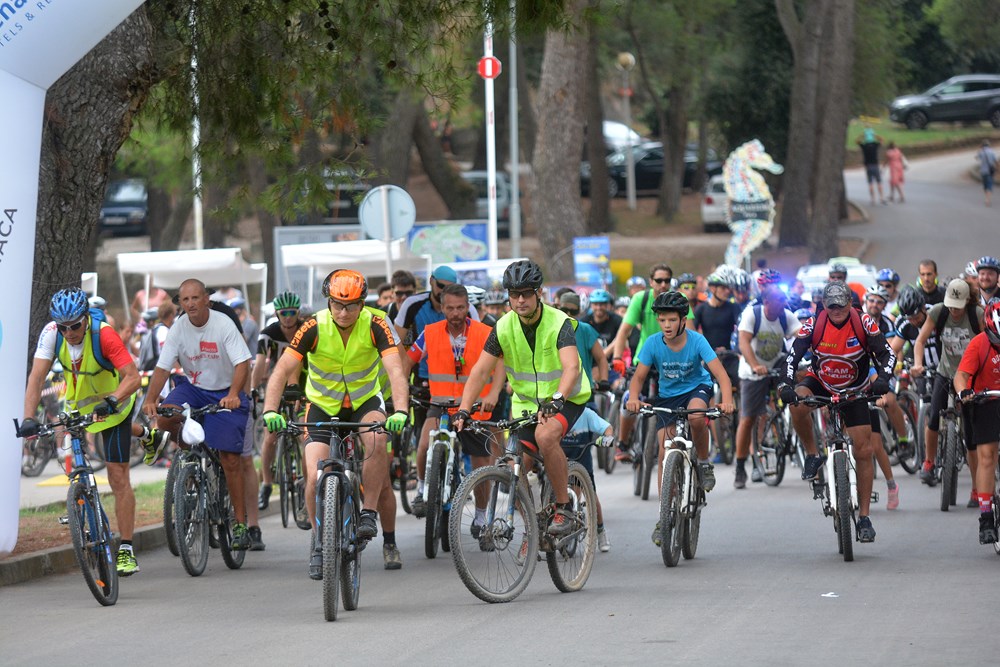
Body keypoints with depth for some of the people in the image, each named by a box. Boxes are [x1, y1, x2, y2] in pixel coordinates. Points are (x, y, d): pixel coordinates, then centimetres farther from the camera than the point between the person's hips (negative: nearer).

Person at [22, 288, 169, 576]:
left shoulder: (104, 334, -34)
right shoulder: (52, 334, -24)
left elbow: (132, 377, -40)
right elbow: (37, 377, -30)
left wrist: (111, 400, -57)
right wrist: (28, 418, -42)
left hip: (112, 404, -5)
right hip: (78, 404, 5)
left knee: (118, 475, -8)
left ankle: (126, 551, -5)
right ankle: (147, 436, 68)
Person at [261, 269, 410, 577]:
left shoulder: (375, 326, -20)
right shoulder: (314, 328, -20)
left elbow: (396, 371, -30)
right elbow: (282, 371, -26)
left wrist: (400, 411, -48)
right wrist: (270, 410, -42)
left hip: (365, 402, 0)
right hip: (323, 405, 0)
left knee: (376, 440, -31)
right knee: (315, 479, -16)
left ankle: (379, 527, -15)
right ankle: (319, 543, 9)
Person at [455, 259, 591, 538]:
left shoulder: (559, 323, -22)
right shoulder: (504, 327, -10)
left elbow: (571, 366, -36)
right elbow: (480, 371, -11)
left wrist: (556, 400, -54)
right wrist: (463, 411, -24)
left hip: (565, 398, -4)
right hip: (526, 402, 5)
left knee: (545, 435, -34)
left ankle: (563, 507, -18)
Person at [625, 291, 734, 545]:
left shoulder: (696, 341, -23)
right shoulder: (653, 343, -18)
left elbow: (720, 373, -29)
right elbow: (639, 376, -15)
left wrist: (727, 400, -47)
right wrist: (633, 398, -37)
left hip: (697, 388, -2)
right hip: (667, 395, 2)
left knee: (696, 416, -37)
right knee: (665, 452, -7)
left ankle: (704, 463, -8)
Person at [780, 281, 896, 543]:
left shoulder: (864, 324, -19)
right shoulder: (814, 325, -18)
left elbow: (887, 354, -21)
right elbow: (793, 355, -22)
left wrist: (883, 379, -41)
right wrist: (786, 384, -39)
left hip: (854, 390, 0)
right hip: (820, 383, 0)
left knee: (864, 451, -5)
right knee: (797, 403, -35)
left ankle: (864, 517, 3)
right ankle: (812, 455, -10)